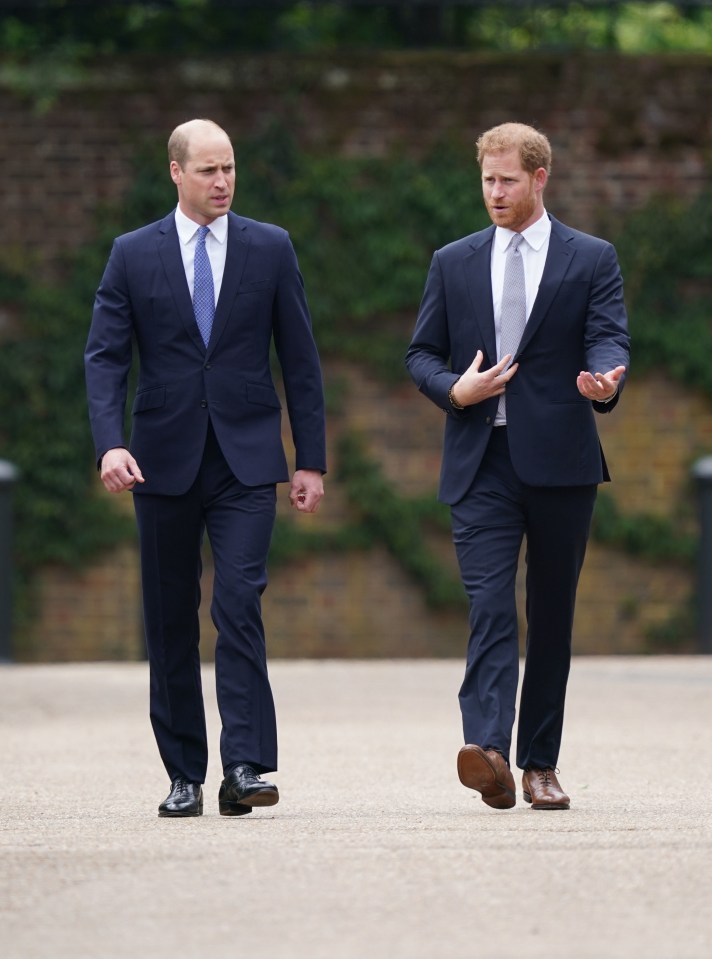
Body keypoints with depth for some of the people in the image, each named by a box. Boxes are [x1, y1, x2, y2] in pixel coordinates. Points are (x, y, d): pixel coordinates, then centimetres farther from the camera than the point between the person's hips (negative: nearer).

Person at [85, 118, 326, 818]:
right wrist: (110, 444, -17)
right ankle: (184, 775, 14)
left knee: (240, 604, -15)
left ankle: (245, 768, -18)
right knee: (170, 622, 5)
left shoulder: (270, 249, 5)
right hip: (164, 461, 1)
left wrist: (311, 460, 3)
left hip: (245, 458, -1)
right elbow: (105, 357, -1)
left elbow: (300, 360, 6)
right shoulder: (133, 254, 4)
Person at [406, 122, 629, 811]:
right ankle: (487, 749, -29)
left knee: (552, 616, 5)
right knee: (489, 605, -14)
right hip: (481, 463, 0)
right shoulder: (454, 264, 14)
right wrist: (454, 390, -7)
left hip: (560, 461, 0)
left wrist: (604, 380, -28)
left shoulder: (591, 260, 7)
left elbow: (609, 339, -5)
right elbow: (422, 354, 15)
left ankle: (540, 764, 13)